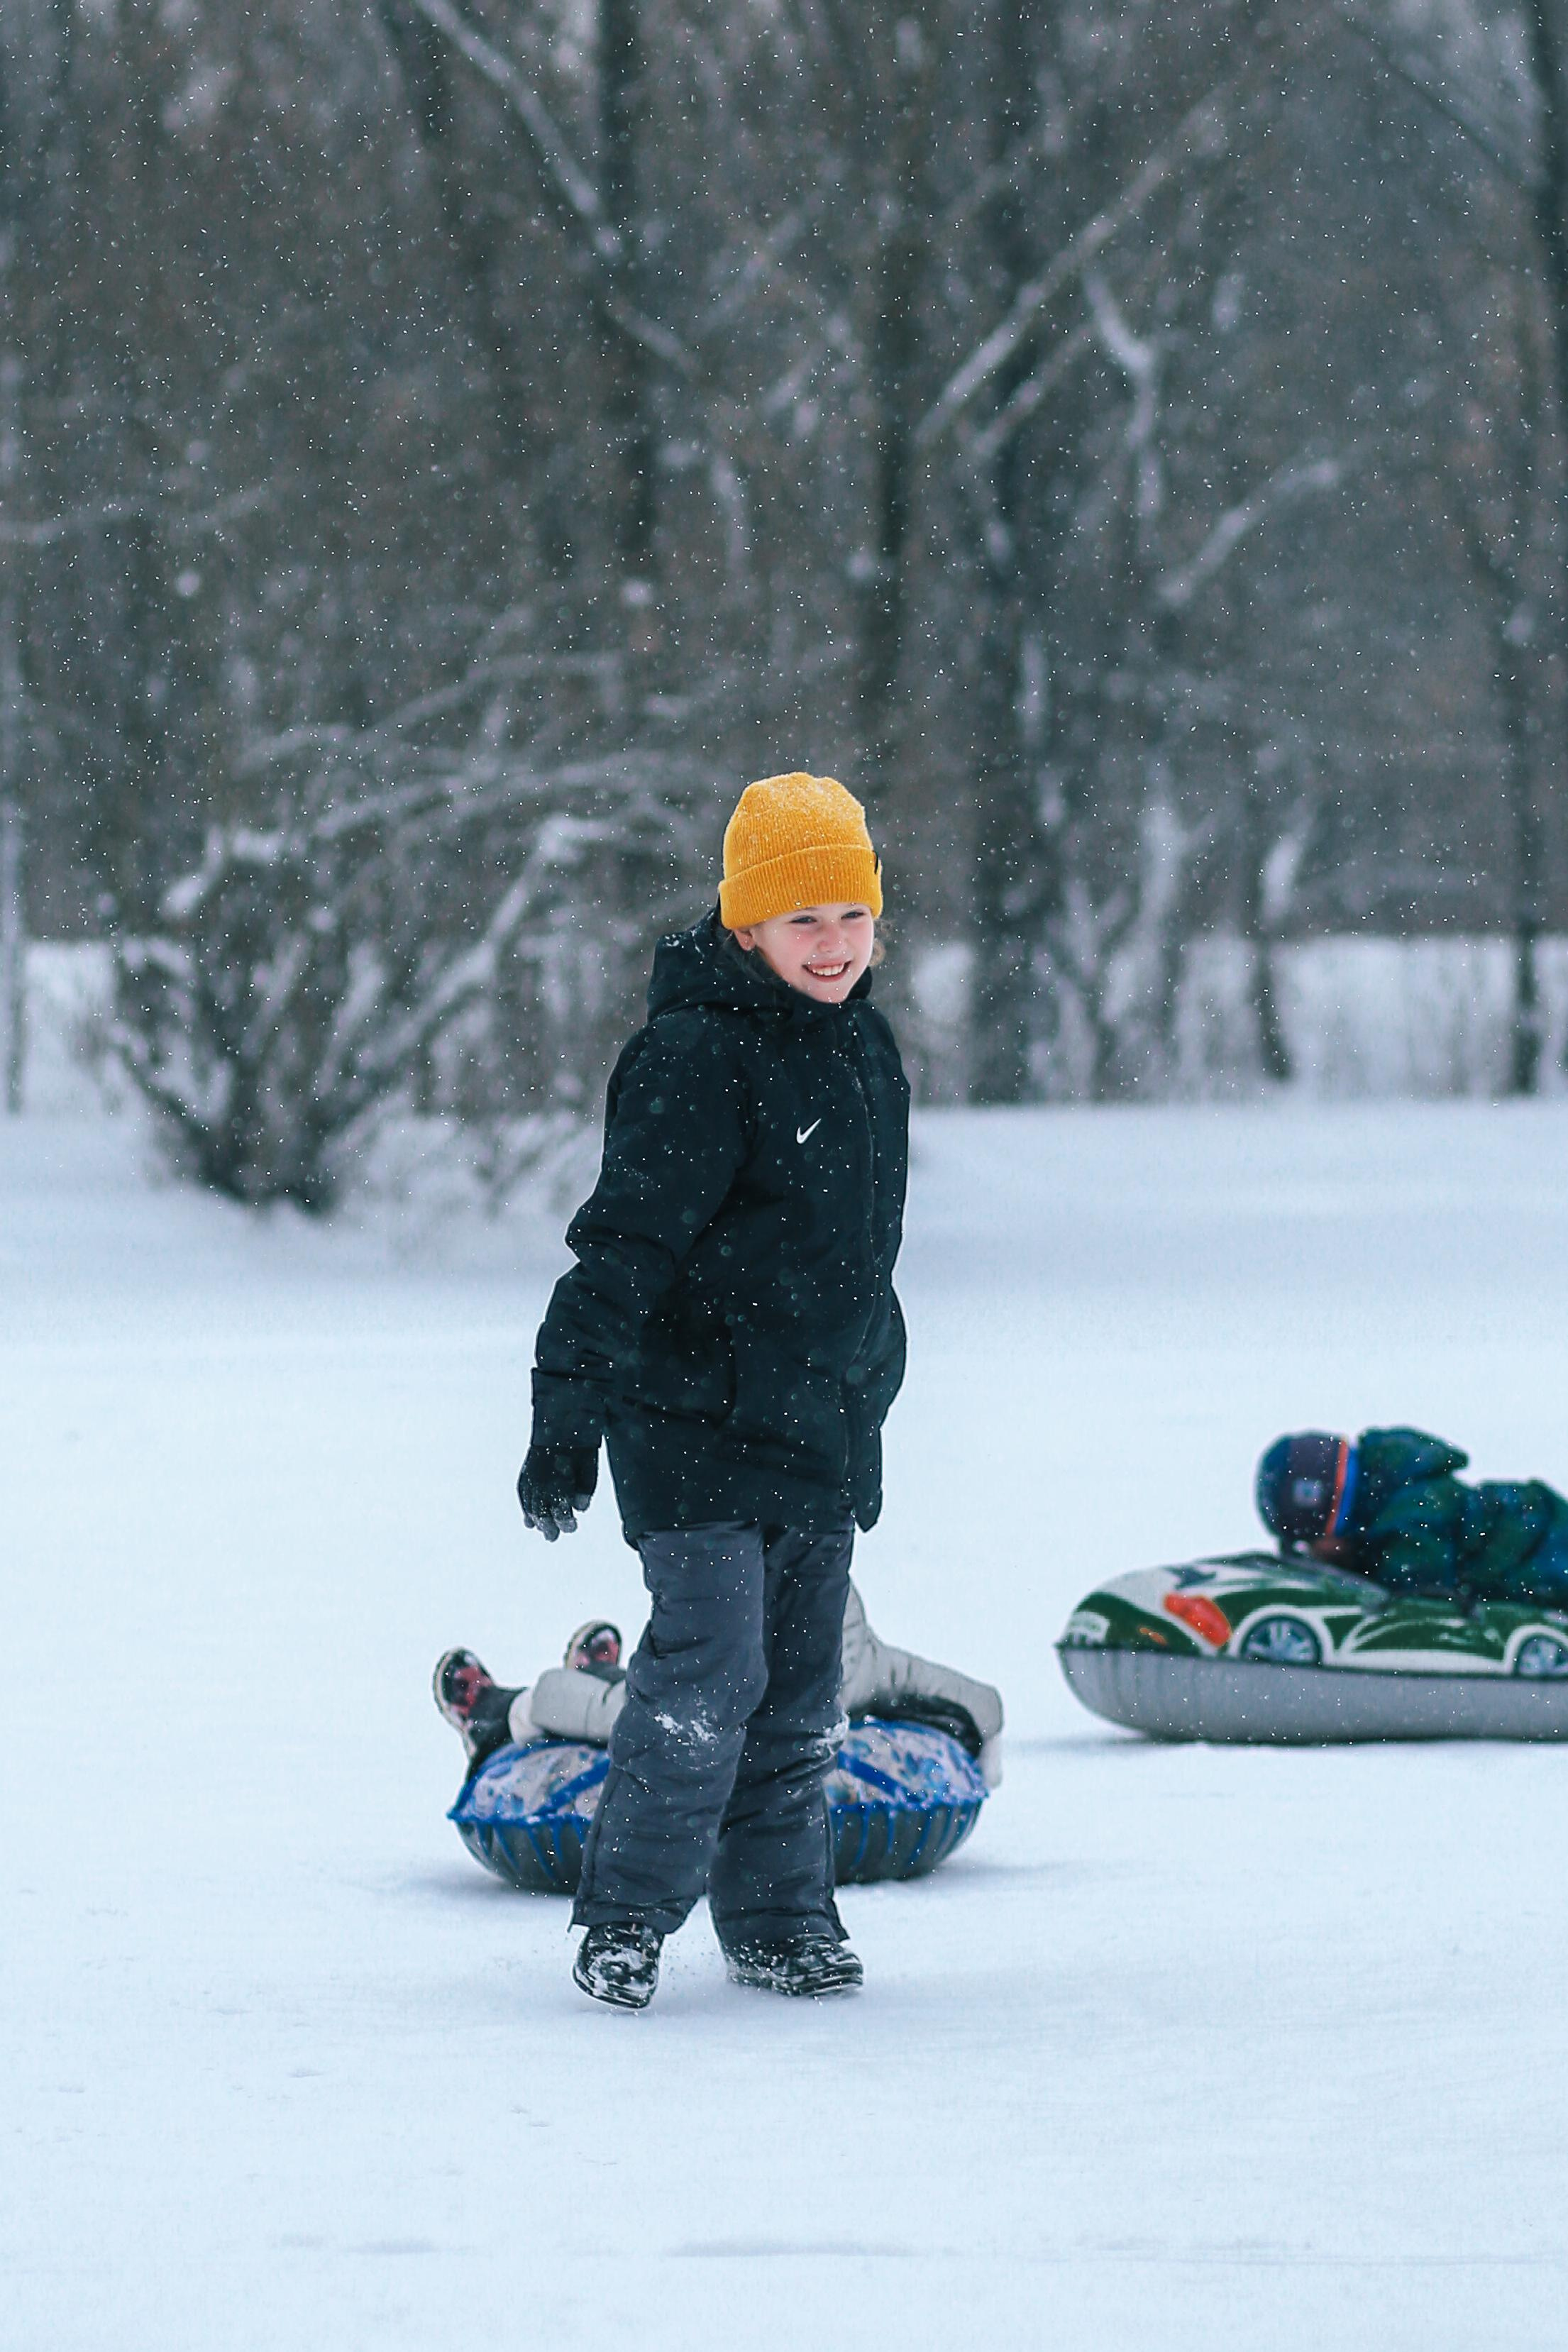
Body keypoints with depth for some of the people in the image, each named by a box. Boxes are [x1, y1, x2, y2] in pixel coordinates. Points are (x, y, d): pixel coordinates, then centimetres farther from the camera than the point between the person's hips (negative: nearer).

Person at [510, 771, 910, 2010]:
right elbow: (627, 1238, -18)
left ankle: (780, 1919, 18)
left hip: (823, 1432, 8)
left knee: (799, 1692, 10)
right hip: (697, 1420, -8)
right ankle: (625, 1914, -3)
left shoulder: (864, 1047, 11)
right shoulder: (697, 1058, -15)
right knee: (709, 1669, -13)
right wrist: (571, 1408, -22)